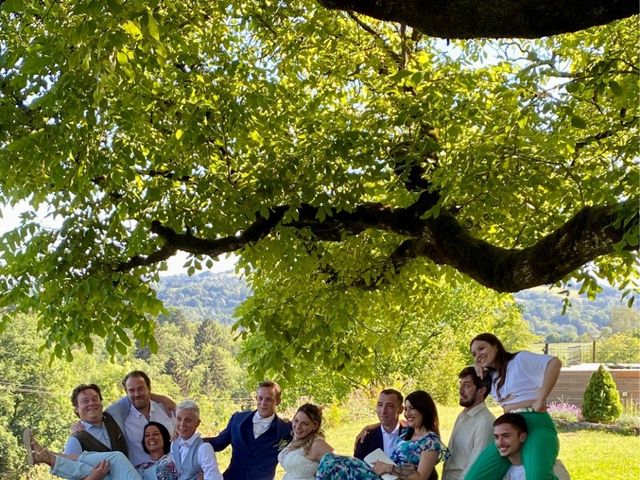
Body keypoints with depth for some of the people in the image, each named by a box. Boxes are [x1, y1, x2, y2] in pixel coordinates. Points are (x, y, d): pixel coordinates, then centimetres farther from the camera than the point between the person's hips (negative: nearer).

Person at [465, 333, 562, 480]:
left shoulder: (520, 359, 2)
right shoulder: (492, 375, 23)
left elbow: (555, 363, -14)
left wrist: (540, 400, -15)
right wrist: (478, 368, 19)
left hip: (535, 424, -8)